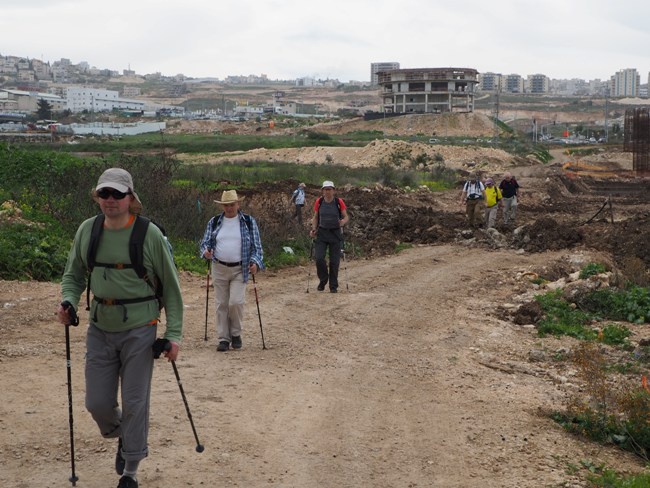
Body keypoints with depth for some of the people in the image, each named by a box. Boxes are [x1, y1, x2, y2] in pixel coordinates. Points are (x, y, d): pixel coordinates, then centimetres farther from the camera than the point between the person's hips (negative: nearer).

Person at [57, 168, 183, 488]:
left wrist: (173, 334, -8)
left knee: (135, 403, 2)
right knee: (97, 402, 6)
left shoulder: (150, 234, -11)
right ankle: (122, 437, 39)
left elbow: (170, 287, -4)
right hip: (100, 329, 4)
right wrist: (68, 302, -8)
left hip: (139, 330, -4)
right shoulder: (87, 230, 0)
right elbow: (73, 275, 13)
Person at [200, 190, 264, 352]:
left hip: (240, 270, -2)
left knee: (236, 302, -13)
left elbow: (256, 245, 2)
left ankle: (236, 334, 10)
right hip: (219, 269, 2)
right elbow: (205, 242, 10)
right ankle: (223, 338, 13)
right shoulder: (214, 222, 6)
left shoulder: (249, 222, 1)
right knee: (221, 304, 4)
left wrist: (255, 262, -13)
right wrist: (206, 251, -13)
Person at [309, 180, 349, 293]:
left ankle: (333, 286, 15)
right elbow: (315, 217, 10)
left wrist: (343, 222, -24)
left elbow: (346, 217, -1)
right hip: (322, 233, 1)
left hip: (335, 234, -1)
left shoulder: (339, 202, -5)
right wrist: (313, 230, -4)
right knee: (319, 258, -13)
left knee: (334, 261, 2)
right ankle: (323, 280, 11)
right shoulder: (319, 202, 0)